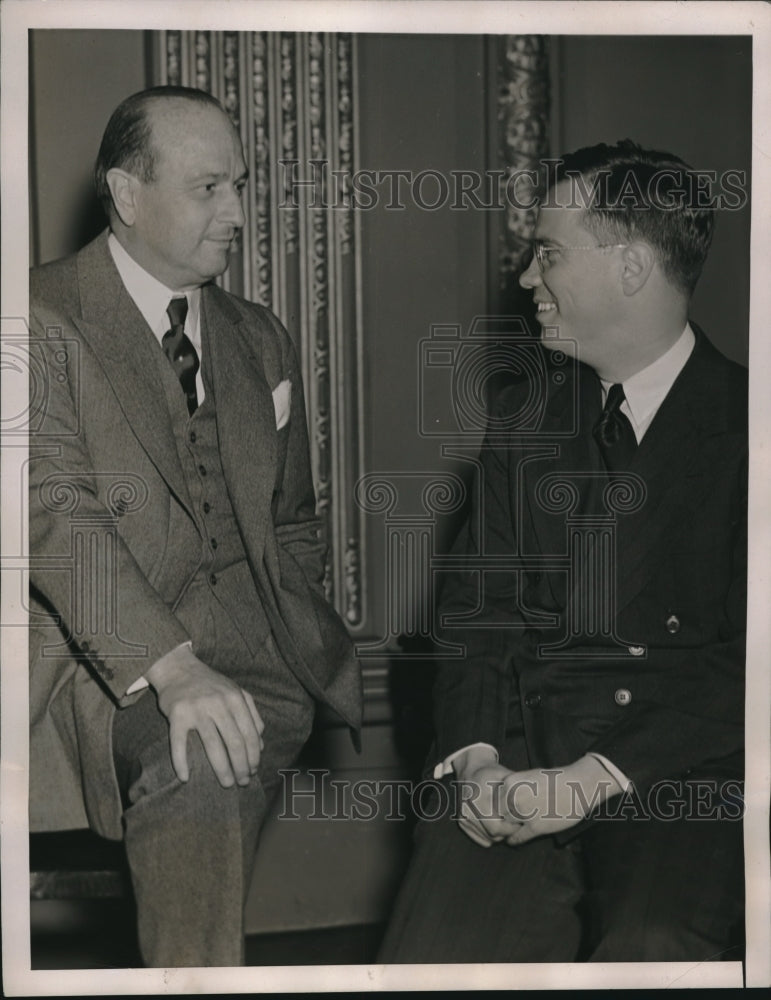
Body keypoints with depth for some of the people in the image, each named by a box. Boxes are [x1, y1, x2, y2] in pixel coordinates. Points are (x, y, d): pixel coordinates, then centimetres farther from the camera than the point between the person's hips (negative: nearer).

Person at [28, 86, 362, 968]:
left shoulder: (260, 340, 19)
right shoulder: (44, 318, -1)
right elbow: (52, 508, -15)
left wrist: (289, 645, 10)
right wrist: (172, 667, -27)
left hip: (250, 655, 6)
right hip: (111, 658, -6)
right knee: (199, 769, -33)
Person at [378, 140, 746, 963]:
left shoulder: (741, 424, 1)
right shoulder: (525, 417, 17)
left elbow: (744, 665, -6)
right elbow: (476, 616, 14)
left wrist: (593, 780, -16)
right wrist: (475, 761, -5)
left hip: (685, 775, -3)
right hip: (522, 766, 3)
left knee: (652, 952, -32)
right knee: (431, 957, -23)